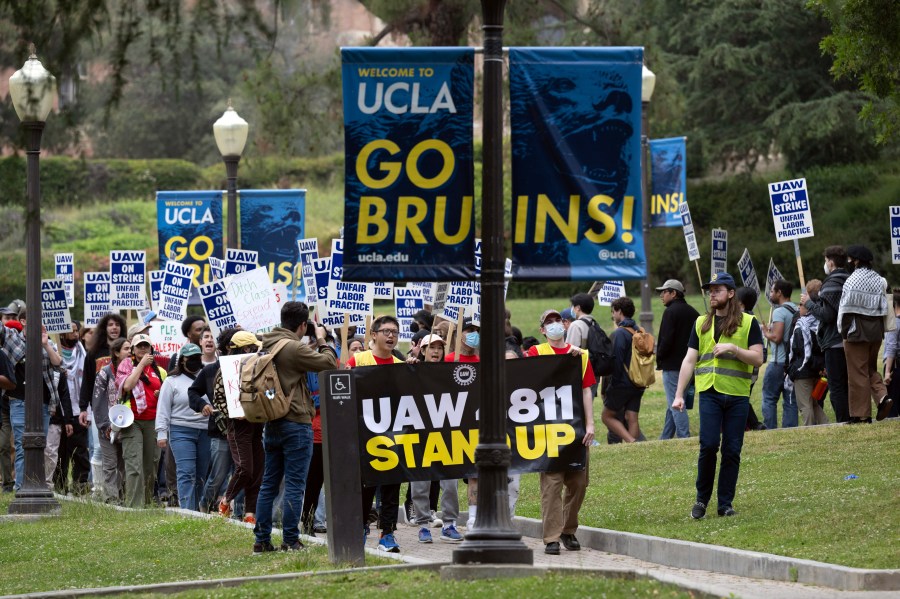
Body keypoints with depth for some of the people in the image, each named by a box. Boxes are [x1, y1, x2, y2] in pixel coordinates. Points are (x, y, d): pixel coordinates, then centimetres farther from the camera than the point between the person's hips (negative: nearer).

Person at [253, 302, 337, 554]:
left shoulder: (267, 345, 8)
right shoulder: (295, 348, -16)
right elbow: (329, 363, -11)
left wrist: (315, 341, 15)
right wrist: (321, 339, 5)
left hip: (272, 425, 8)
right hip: (296, 423, -8)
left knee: (269, 483, 11)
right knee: (294, 484, -3)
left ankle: (262, 540, 12)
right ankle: (290, 540, -3)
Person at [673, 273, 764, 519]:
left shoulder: (748, 323, 5)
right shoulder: (702, 323, 13)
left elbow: (757, 358, -1)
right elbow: (689, 360, 12)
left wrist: (732, 348, -15)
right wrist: (679, 395, 6)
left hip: (738, 395, -1)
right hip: (710, 391, 1)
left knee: (732, 450, 1)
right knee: (708, 445, -10)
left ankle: (725, 503, 9)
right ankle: (702, 500, 4)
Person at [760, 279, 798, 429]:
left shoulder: (779, 312, -12)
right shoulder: (796, 311, 12)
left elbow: (777, 337, -21)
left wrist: (766, 333, 0)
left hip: (778, 362, -7)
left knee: (769, 398, -2)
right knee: (790, 400, 7)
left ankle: (770, 429, -7)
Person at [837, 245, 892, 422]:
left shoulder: (853, 281, -14)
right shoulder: (879, 280, 7)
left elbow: (846, 310, -12)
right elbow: (883, 308, 8)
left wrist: (844, 332, -2)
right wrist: (880, 329, 13)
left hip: (857, 332, -7)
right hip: (876, 331, 7)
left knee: (857, 374, 1)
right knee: (871, 368, 20)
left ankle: (861, 414, 3)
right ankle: (882, 396, -3)